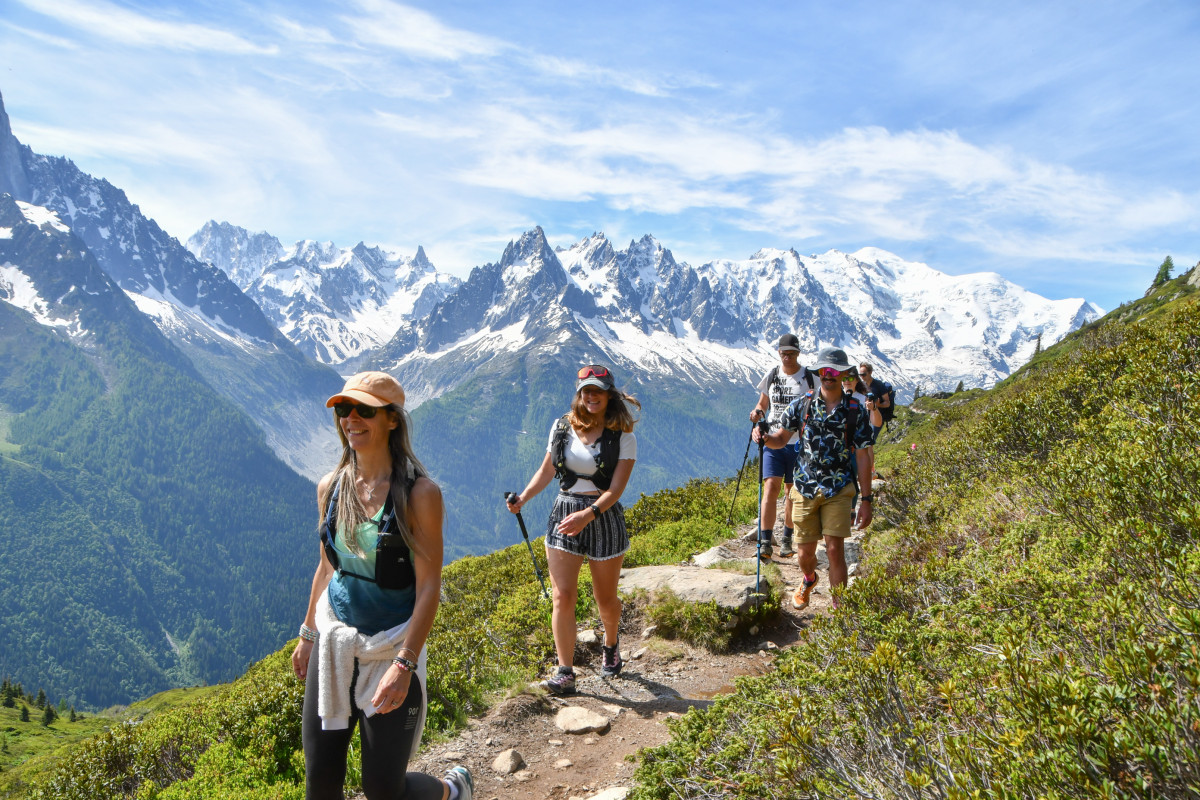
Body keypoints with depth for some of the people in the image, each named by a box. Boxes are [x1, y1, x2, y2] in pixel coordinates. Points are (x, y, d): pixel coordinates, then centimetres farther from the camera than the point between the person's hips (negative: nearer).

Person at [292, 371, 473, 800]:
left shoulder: (419, 493, -16)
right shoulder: (330, 486, 1)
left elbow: (428, 587, -16)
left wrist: (404, 664, -21)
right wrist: (308, 635, 18)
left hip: (392, 647, -5)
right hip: (333, 641, 5)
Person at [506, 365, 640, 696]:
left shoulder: (622, 437, -7)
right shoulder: (562, 427, 3)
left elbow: (616, 489, -15)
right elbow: (546, 470, 12)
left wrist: (587, 515, -29)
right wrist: (523, 498, -4)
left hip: (604, 518, -2)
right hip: (563, 514, 2)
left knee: (605, 598, 12)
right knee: (563, 596, -6)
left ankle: (611, 643, 43)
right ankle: (565, 674, 0)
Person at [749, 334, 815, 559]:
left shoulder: (810, 378, 0)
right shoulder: (771, 376, 7)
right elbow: (763, 403, 18)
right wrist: (757, 412, -5)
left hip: (799, 443, -1)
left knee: (792, 492, 8)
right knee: (770, 488, -10)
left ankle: (786, 539, 23)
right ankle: (765, 542, -9)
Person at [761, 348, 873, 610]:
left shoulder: (855, 411, -2)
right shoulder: (802, 405, 2)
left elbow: (862, 457, 0)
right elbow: (780, 439, 7)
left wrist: (866, 500, -2)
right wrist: (764, 437, -18)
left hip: (838, 491, -1)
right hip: (804, 489, 2)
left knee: (835, 550, -10)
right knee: (805, 554, 8)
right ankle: (809, 579, 44)